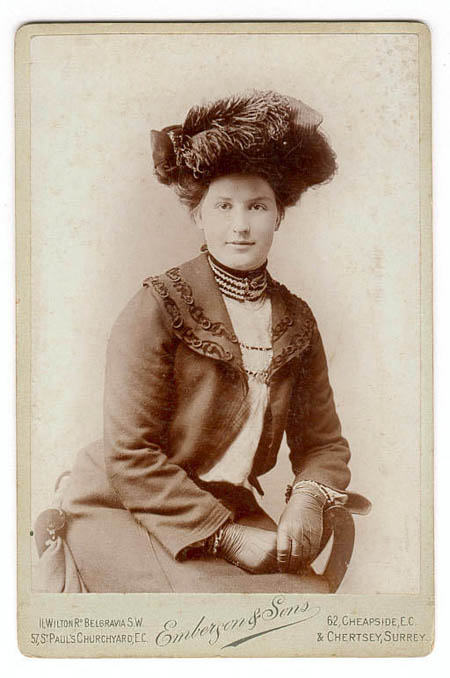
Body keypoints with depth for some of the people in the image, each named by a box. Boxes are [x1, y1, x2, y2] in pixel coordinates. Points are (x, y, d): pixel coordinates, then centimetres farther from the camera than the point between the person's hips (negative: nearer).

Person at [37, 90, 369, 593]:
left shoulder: (296, 322, 6)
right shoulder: (159, 307, -11)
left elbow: (323, 443, 10)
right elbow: (130, 456, -15)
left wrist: (307, 500, -13)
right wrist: (230, 537, -19)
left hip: (229, 510, 5)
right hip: (127, 509, -4)